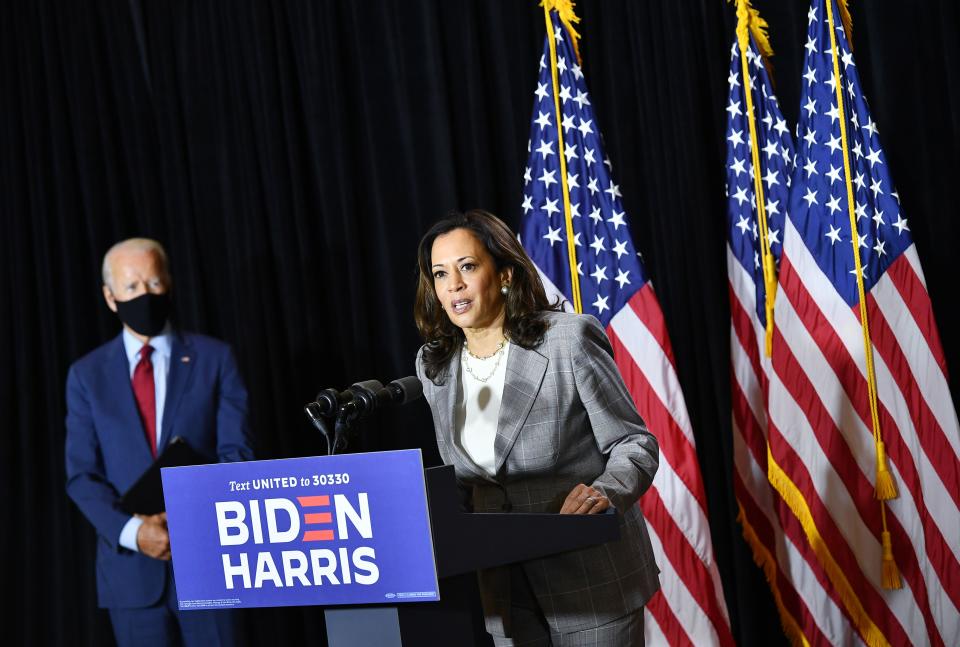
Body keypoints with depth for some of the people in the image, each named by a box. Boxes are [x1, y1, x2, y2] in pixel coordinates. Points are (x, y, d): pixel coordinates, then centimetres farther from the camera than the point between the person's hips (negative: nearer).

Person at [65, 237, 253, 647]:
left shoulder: (213, 358, 4)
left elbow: (236, 453, 0)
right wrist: (132, 531, -14)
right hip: (131, 566, 1)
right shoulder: (87, 374, 8)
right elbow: (82, 475, 3)